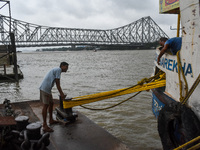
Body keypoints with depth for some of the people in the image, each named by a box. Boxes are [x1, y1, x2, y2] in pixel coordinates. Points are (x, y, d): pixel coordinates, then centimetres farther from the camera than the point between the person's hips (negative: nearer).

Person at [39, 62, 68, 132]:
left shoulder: (55, 70, 24)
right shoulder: (58, 69, -6)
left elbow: (57, 84, 25)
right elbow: (57, 83, -10)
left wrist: (62, 94, 22)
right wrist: (61, 94, -5)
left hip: (47, 89, 11)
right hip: (45, 89, -11)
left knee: (51, 103, 19)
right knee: (45, 106, -9)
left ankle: (51, 120, 34)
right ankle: (45, 126, -6)